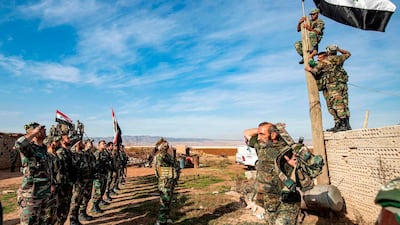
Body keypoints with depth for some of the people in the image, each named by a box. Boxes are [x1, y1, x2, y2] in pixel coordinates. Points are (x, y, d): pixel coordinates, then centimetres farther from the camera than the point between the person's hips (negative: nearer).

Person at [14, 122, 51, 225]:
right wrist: (35, 132, -28)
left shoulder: (44, 148, 8)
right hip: (31, 194, -8)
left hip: (44, 192, 8)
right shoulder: (29, 148, -15)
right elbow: (19, 144, -41)